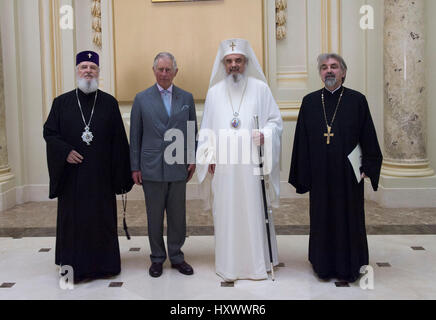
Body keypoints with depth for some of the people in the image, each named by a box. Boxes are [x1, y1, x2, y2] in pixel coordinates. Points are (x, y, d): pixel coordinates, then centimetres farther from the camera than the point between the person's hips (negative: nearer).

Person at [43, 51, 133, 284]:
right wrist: (65, 152, -12)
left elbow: (119, 140, 2)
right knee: (73, 220, 6)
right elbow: (49, 132, 5)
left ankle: (103, 264, 21)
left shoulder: (109, 103, 3)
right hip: (72, 175, 1)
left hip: (101, 175, 0)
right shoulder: (62, 102, 6)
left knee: (102, 219, 6)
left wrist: (120, 174, -2)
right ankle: (74, 267, 19)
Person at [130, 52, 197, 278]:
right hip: (151, 168, -1)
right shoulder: (142, 99, 3)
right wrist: (135, 167, 0)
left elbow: (193, 131, 10)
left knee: (178, 215, 9)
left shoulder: (186, 98, 7)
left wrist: (192, 159, 4)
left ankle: (176, 256, 25)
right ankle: (157, 258, 23)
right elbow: (135, 135, 3)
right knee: (154, 216, 8)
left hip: (178, 167, 1)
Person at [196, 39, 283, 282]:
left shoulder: (260, 88, 5)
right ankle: (229, 264, 15)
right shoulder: (214, 92, 11)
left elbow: (275, 120, 7)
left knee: (254, 211, 2)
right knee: (226, 212, 4)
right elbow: (207, 129, 14)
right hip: (223, 165, 2)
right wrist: (209, 157, 5)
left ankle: (258, 263, 15)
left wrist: (265, 135, -14)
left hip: (252, 164, -1)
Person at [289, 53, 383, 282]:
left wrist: (367, 167, -4)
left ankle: (349, 267, 24)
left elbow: (368, 137, 0)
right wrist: (302, 173, 1)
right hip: (320, 175, 2)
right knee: (322, 218, 10)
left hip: (348, 174, -1)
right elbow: (302, 140, 4)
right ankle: (324, 265, 25)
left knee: (349, 217, 8)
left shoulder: (357, 100, -2)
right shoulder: (310, 102, 3)